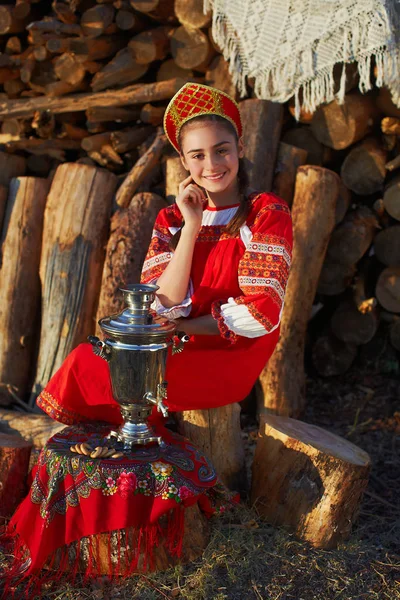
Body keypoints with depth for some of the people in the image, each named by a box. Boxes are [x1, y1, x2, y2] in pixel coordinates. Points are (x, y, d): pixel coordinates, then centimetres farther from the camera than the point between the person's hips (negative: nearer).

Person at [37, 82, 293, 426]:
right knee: (88, 356, -21)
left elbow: (260, 313, -14)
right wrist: (191, 226, -12)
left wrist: (182, 326, -9)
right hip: (183, 354, 5)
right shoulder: (171, 220, 7)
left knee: (86, 367, -19)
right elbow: (165, 308, -6)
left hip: (231, 361, -5)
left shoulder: (268, 213, -8)